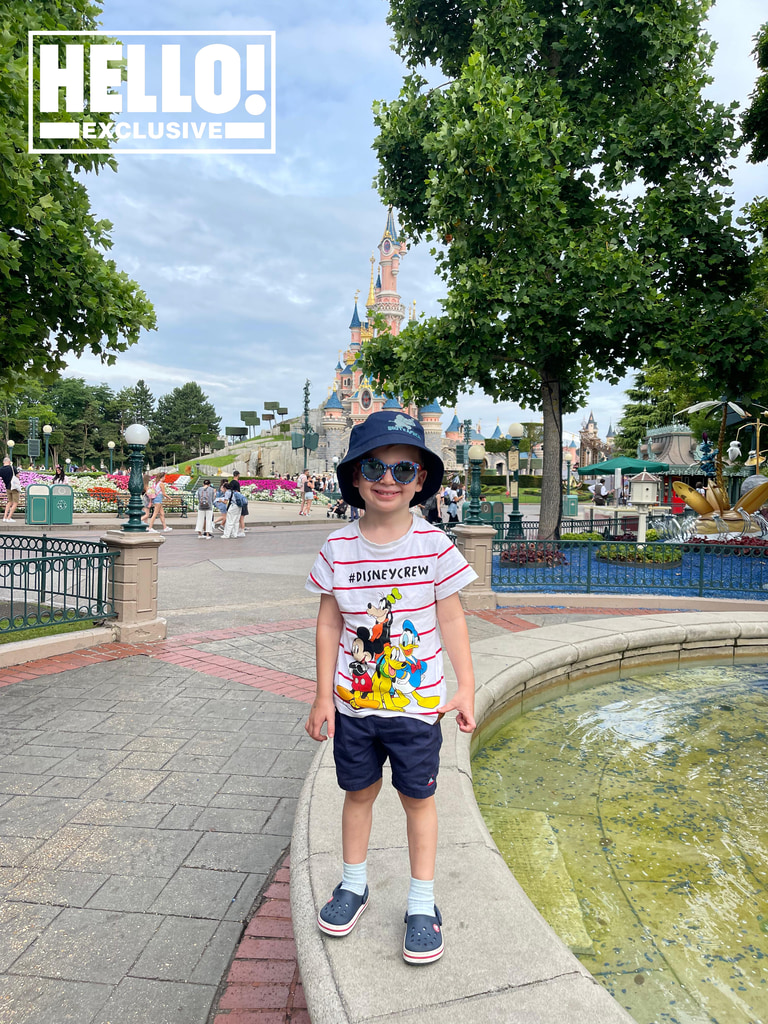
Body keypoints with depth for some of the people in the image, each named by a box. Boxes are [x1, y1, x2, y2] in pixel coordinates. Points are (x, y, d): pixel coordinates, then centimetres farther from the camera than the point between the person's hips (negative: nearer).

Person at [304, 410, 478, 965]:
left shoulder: (434, 544, -11)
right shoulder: (338, 548, -7)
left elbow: (451, 618, -4)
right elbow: (330, 622, 0)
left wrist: (466, 688, -5)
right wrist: (324, 696, 1)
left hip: (417, 701, -1)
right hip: (353, 702, 2)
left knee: (418, 796, 13)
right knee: (359, 791, 18)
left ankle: (422, 902, 32)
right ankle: (354, 883, 42)